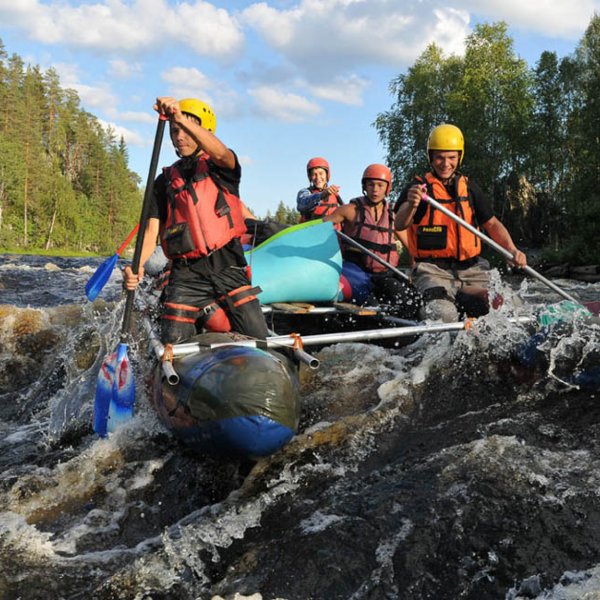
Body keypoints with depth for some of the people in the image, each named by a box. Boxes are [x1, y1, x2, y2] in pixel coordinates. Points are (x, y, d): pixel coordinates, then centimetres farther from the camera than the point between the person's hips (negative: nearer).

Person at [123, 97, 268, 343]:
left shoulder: (221, 168, 10)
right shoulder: (165, 181, 15)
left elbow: (220, 154, -16)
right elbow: (152, 231, 5)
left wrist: (181, 118, -30)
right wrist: (137, 265, -15)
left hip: (228, 270, -1)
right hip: (186, 276, 1)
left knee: (259, 345, -6)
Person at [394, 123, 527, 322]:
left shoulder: (470, 188, 15)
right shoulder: (418, 188, 0)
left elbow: (492, 224, 12)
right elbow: (399, 225, -15)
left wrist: (512, 250, -6)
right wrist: (411, 206, -38)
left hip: (470, 269, 5)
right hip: (433, 270, -5)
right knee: (442, 315, -31)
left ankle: (460, 297, 7)